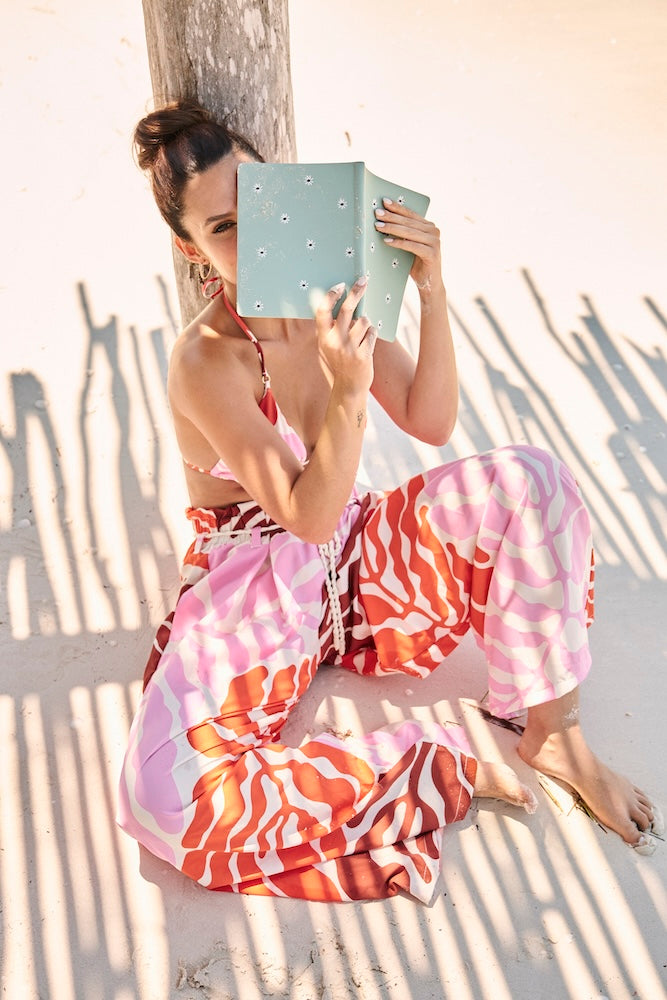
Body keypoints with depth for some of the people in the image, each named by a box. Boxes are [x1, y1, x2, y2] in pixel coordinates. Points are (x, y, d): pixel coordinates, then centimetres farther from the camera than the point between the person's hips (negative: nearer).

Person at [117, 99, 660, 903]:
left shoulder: (329, 298, -4)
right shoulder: (205, 361, -21)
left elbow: (430, 423, -6)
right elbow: (309, 517, -23)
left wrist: (431, 295, -19)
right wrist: (346, 395, -39)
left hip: (353, 563, 5)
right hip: (255, 590, -4)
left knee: (528, 480, -17)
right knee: (163, 799, -30)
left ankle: (552, 733, -8)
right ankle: (444, 773, -20)